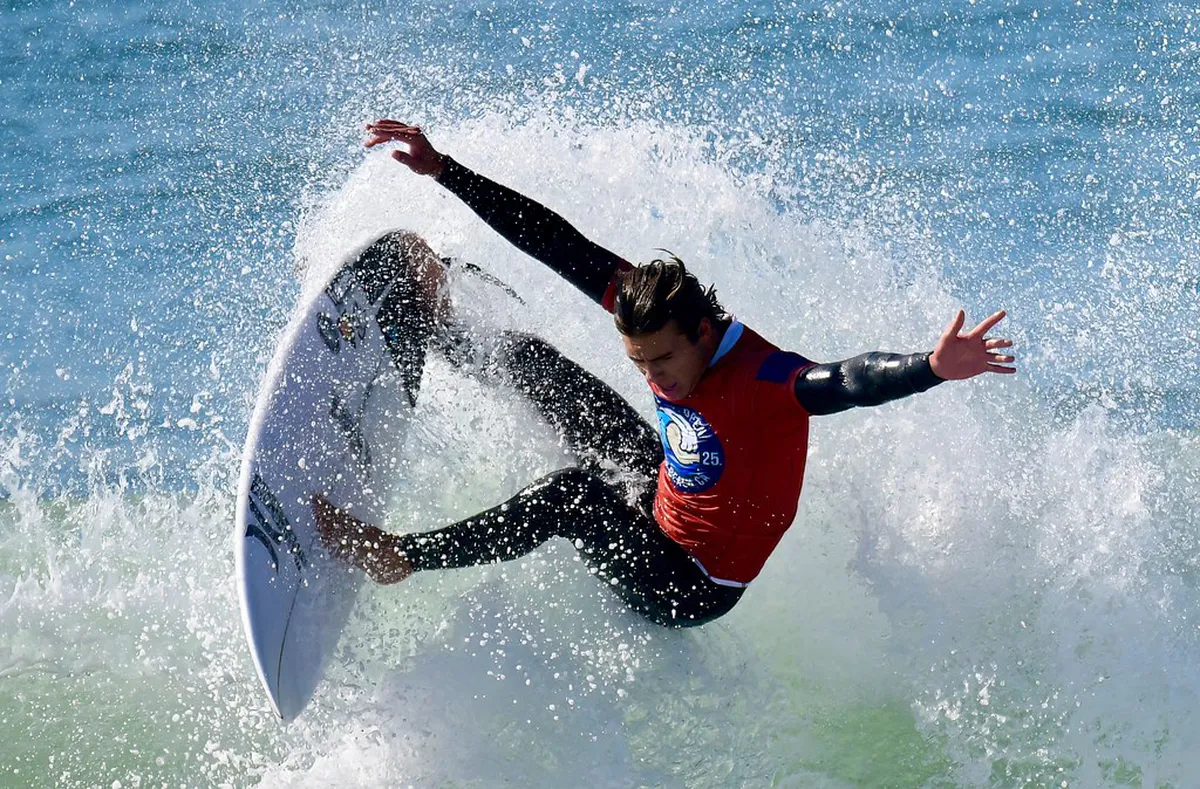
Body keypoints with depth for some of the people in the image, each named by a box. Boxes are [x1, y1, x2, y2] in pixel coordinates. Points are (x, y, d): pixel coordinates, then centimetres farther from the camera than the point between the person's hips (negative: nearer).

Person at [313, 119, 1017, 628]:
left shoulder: (760, 379, -35)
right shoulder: (656, 309, -16)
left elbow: (847, 382, -52)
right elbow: (559, 244, -11)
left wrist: (933, 368, -73)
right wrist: (443, 170, -11)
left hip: (690, 590, -8)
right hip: (660, 490, 8)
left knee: (582, 490, -35)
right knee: (526, 357, 11)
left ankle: (404, 557, -22)